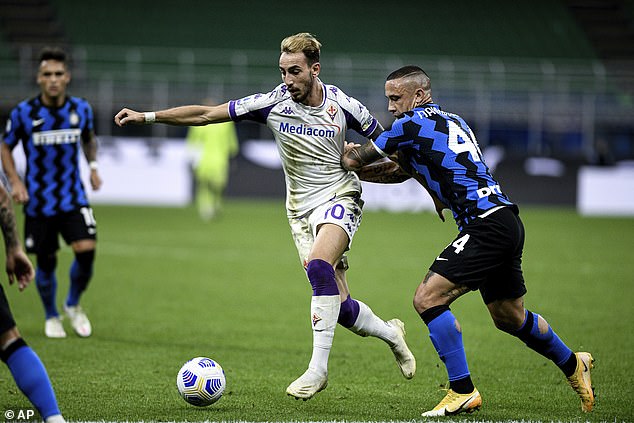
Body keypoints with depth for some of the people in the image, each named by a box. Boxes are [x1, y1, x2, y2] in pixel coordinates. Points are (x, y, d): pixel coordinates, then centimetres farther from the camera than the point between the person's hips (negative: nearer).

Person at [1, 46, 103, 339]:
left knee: (86, 249, -16)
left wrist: (93, 165, 2)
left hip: (73, 198, 1)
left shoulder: (81, 109, -1)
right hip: (38, 202, -1)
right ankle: (51, 317, 29)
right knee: (46, 262, 4)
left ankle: (73, 305, 11)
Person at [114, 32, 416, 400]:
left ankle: (318, 367, -25)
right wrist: (147, 116, -11)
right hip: (301, 208, 3)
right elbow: (205, 115, -7)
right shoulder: (273, 103, -7)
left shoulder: (343, 106, -9)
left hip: (339, 198, -3)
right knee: (338, 305, -2)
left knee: (318, 266, -31)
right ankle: (390, 332, 30)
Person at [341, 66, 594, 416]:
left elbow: (354, 160, 1)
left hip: (486, 226, -10)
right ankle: (573, 365, 43)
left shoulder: (413, 124, -7)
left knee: (427, 298, -14)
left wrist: (347, 154, 22)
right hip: (508, 223, 10)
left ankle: (463, 391, -12)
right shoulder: (453, 121, 19)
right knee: (509, 317, 24)